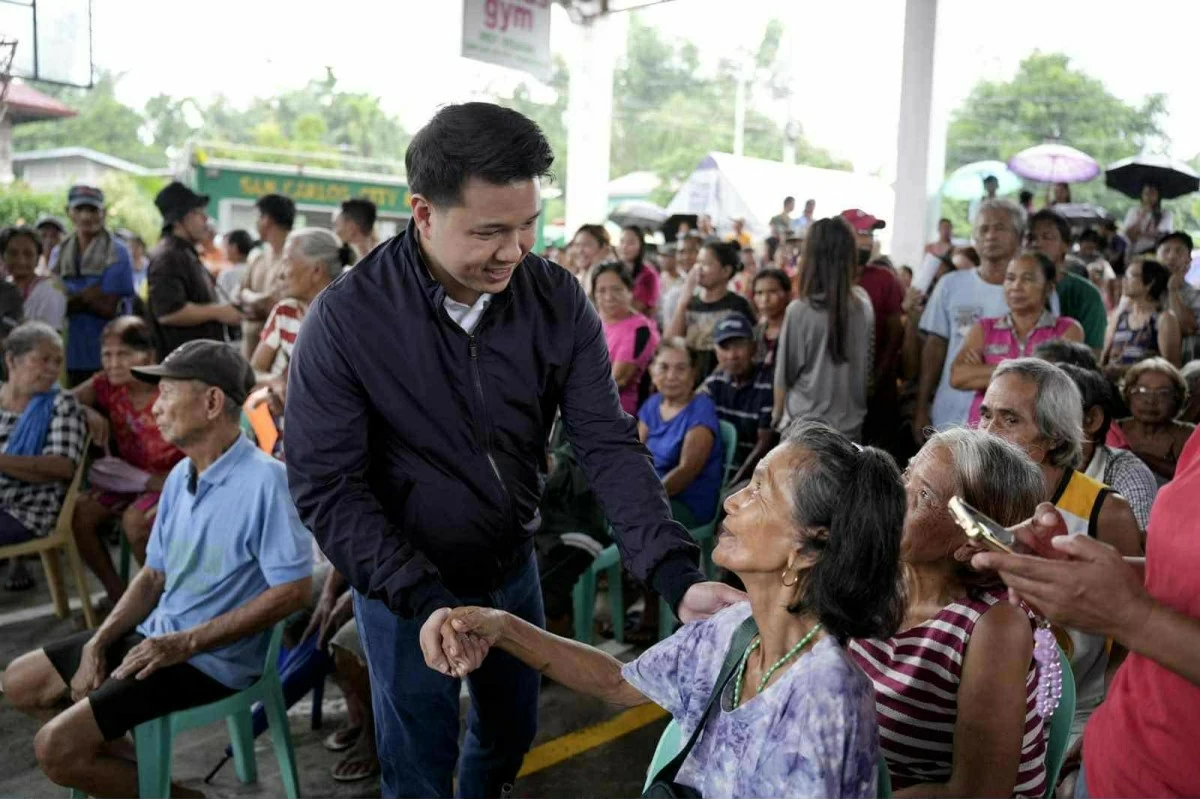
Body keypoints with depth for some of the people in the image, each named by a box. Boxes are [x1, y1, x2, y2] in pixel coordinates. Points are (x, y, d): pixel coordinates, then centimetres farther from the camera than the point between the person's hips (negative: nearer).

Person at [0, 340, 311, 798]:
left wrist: (185, 644, -22)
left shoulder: (264, 480, -23)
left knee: (56, 748, -15)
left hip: (212, 659, -9)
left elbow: (293, 591, -24)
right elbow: (154, 575, 12)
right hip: (157, 636, 9)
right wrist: (97, 643, -2)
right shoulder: (179, 476, 5)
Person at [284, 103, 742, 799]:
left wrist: (678, 576, -26)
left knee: (511, 733, 24)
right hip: (406, 584, -3)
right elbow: (328, 486, -20)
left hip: (514, 567, 4)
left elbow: (610, 445, -15)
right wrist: (422, 598, -30)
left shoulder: (557, 300, -13)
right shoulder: (346, 318, -22)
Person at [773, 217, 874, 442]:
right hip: (850, 425, 4)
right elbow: (866, 368, 8)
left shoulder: (799, 310, -14)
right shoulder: (863, 306, -3)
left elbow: (785, 375, -4)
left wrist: (777, 415, 10)